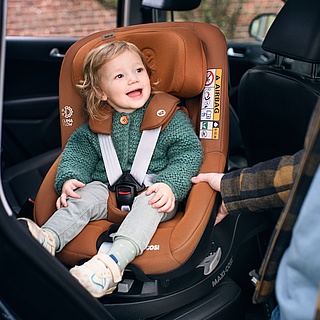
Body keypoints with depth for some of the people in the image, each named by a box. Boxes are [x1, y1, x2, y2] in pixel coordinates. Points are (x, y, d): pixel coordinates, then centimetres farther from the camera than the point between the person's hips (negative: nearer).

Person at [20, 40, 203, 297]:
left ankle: (113, 260, -54)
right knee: (85, 195, -21)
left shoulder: (169, 115, -1)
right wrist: (70, 178, -11)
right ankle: (47, 239, -41)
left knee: (149, 203, -34)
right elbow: (78, 151, 11)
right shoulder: (97, 124, 8)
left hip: (153, 191, -4)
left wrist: (170, 184, -25)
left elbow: (188, 153, -7)